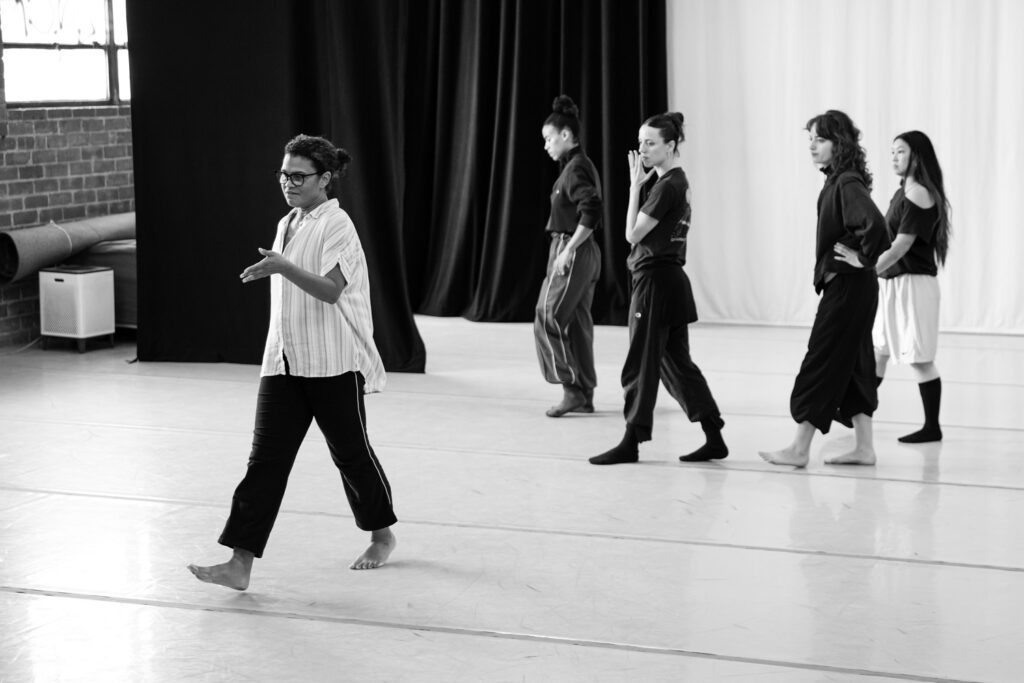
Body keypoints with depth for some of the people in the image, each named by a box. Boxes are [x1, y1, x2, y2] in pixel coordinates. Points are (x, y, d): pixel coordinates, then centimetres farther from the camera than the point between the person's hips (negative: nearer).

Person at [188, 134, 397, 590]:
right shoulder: (286, 225, 14)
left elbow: (330, 290, -25)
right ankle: (240, 564, -8)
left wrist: (282, 267, -35)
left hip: (333, 364, -7)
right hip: (283, 363, 7)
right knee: (266, 458, -3)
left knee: (351, 452, 8)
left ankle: (382, 535, 32)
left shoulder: (337, 226, -11)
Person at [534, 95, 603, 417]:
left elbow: (592, 211, -26)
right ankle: (584, 396, 16)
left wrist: (568, 251, -23)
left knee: (547, 319, -6)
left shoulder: (576, 169, -15)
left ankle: (573, 389, -5)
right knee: (576, 323, 12)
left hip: (573, 253, -10)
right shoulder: (581, 165, 14)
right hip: (585, 253, 10)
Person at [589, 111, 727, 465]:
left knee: (640, 365, -2)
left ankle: (632, 442, 5)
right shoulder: (679, 181, 13)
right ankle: (714, 439, 13)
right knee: (677, 362, 12)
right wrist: (640, 185, 6)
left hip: (655, 280, -10)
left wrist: (635, 186, -11)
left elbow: (633, 233, -15)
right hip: (671, 279, 10)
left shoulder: (667, 186, -16)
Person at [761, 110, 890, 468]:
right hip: (844, 285, 10)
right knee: (853, 364, 11)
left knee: (821, 363, -4)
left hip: (847, 287, -10)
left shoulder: (847, 183, -17)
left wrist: (863, 258, -19)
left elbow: (874, 223, -32)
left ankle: (799, 450, 2)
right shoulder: (837, 181, 12)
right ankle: (863, 446, 16)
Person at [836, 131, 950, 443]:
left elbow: (902, 245, -22)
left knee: (919, 358, -3)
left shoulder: (919, 195, -14)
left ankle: (932, 427, 5)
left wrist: (867, 268, -29)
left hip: (913, 283, -9)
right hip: (892, 282, 9)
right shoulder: (903, 193, 13)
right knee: (877, 351, 13)